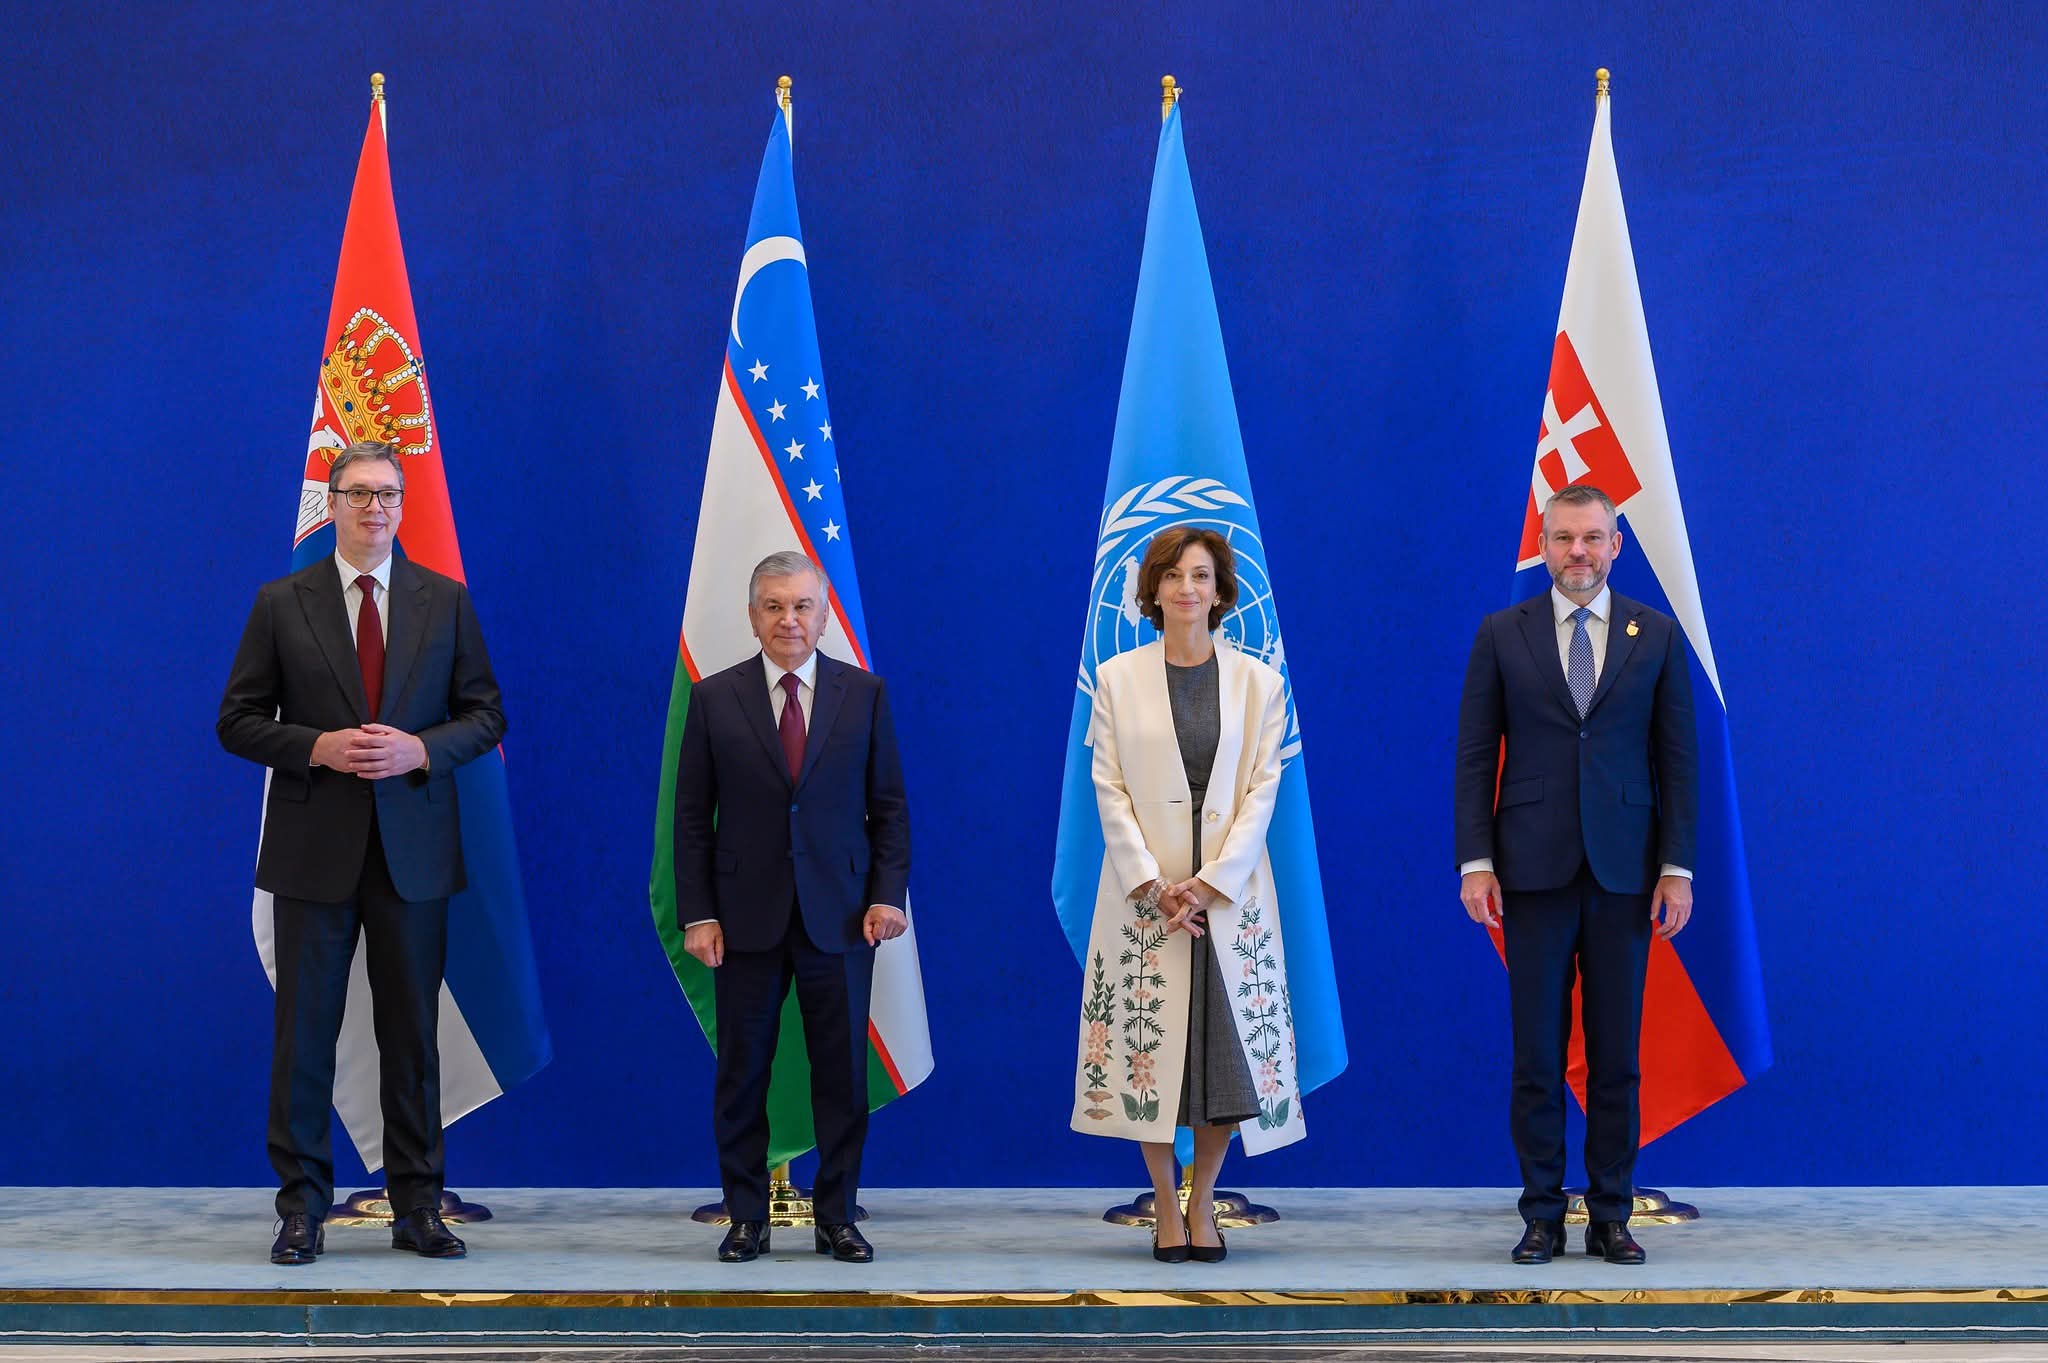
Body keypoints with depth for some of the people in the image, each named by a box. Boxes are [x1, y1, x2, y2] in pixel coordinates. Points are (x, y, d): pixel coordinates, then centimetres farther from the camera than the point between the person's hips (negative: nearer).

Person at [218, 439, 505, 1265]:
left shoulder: (445, 602, 6)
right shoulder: (281, 603, 3)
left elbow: (485, 715, 6)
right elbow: (238, 721, 2)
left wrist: (420, 750, -12)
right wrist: (317, 748, -14)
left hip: (414, 848, 1)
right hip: (313, 848, -1)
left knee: (412, 1033, 6)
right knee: (304, 1029, 2)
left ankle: (417, 1207, 13)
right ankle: (302, 1206, 9)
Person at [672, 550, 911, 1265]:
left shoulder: (865, 694, 4)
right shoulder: (714, 698, 3)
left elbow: (888, 805, 6)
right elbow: (693, 816, 3)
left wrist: (888, 894, -5)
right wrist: (697, 914, -4)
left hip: (840, 916, 0)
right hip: (747, 918, 0)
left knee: (842, 1073, 4)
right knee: (741, 1072, 4)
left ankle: (836, 1217, 14)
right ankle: (747, 1217, 15)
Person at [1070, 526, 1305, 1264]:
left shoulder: (1258, 682, 4)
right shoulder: (1117, 678, 4)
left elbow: (1262, 789, -1)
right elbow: (1110, 788, -1)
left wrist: (1211, 883, -11)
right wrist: (1152, 884, -11)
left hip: (1231, 892, 0)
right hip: (1145, 891, 0)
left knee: (1232, 1048, 0)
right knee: (1148, 1044, -1)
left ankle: (1202, 1201, 15)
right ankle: (1166, 1207, 11)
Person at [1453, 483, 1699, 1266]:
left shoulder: (1657, 635, 5)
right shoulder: (1502, 635, 3)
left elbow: (1677, 758, 4)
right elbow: (1476, 755, 2)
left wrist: (1677, 868, -2)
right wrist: (1476, 863, -5)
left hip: (1623, 871, 1)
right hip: (1535, 871, 0)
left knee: (1617, 1055, 4)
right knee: (1536, 1054, 2)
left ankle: (1611, 1216, 12)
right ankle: (1542, 1216, 10)